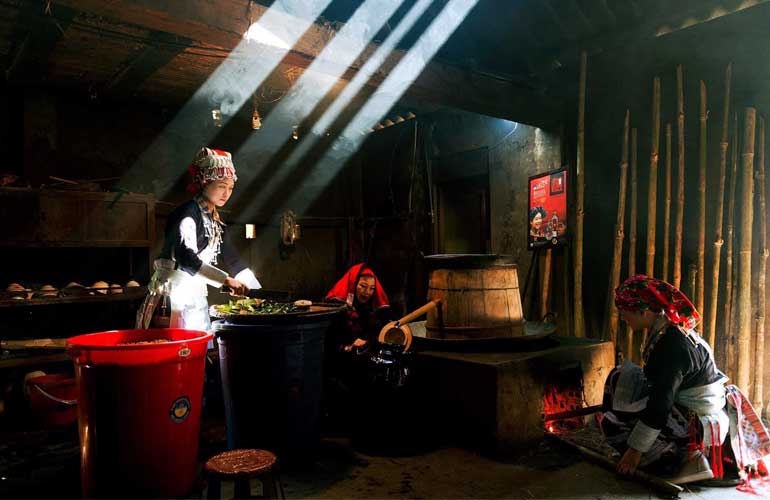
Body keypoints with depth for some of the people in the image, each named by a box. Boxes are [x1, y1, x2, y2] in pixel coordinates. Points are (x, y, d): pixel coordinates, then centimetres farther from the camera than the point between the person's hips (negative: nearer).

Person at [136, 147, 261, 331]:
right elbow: (186, 259, -28)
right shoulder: (187, 212, -14)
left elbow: (232, 259, 12)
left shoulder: (214, 219, 11)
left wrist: (258, 292, 7)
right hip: (174, 293, -8)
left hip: (196, 295, 8)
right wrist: (226, 280, -36)